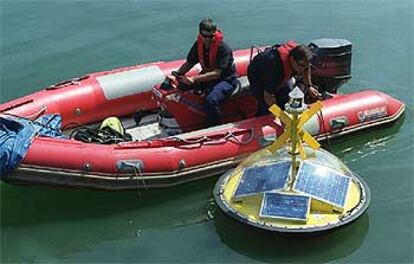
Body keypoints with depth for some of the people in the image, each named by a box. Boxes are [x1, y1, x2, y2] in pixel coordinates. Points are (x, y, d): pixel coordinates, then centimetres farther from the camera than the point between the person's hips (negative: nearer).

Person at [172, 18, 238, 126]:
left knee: (210, 101, -35)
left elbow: (216, 73, -28)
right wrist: (178, 75, -15)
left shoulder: (223, 48, -23)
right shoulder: (198, 45, -3)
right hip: (206, 76, 7)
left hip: (226, 80, -7)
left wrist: (194, 79, -38)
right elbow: (189, 63, 5)